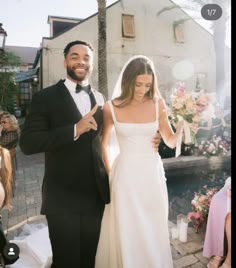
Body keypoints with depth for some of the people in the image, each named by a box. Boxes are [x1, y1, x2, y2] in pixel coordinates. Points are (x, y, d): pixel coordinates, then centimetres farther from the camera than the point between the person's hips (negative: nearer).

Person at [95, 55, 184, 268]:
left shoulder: (158, 104, -1)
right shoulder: (112, 107, -5)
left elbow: (171, 142, 3)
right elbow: (103, 144, 7)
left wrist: (182, 124, -14)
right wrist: (109, 173, 6)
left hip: (153, 173, 2)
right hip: (125, 174, -2)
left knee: (154, 232, 16)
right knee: (126, 232, 10)